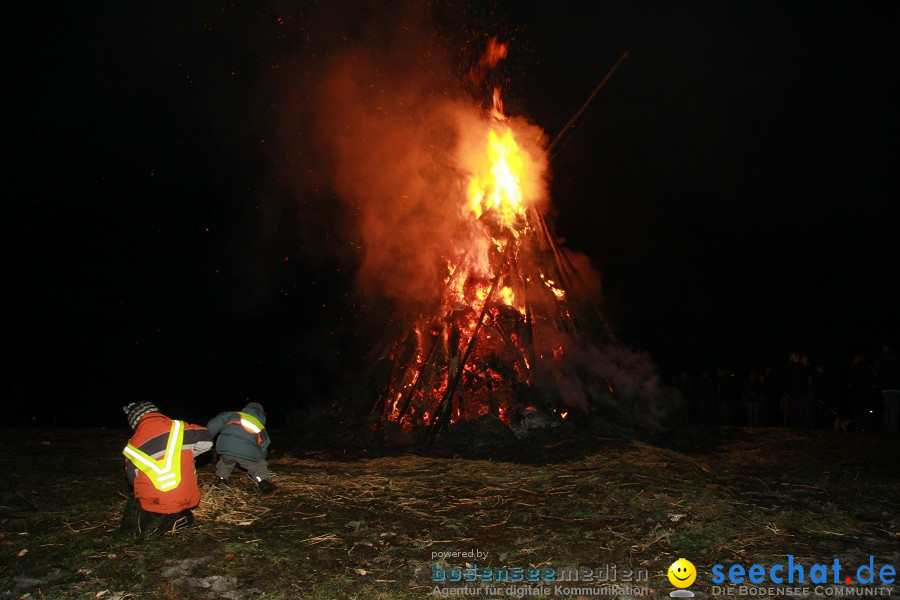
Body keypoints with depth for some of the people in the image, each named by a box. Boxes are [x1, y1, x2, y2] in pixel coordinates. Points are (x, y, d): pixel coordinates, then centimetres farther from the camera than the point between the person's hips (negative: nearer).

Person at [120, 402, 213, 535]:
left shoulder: (134, 447, -6)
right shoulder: (178, 428, -10)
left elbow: (133, 480, 6)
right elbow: (206, 440, -1)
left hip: (153, 504, -2)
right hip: (185, 501, 2)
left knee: (132, 512, 25)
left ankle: (149, 518, -1)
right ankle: (176, 518, 5)